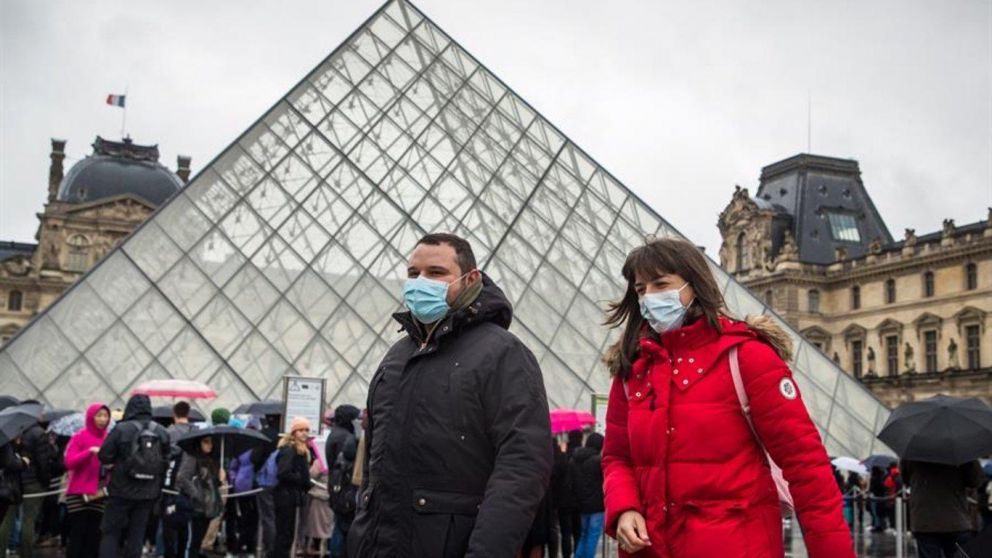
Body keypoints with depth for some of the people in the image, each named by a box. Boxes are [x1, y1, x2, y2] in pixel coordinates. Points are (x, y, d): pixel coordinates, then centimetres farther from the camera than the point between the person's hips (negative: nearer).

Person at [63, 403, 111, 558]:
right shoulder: (79, 437, -2)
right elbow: (69, 462, -11)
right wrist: (90, 451, -21)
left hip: (99, 495, 3)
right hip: (79, 494, -3)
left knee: (94, 536, 3)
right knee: (77, 535, -2)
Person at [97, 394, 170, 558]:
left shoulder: (121, 429, -11)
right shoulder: (162, 432, 2)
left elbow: (104, 456, -11)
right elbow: (165, 462, 3)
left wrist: (119, 461, 10)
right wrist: (157, 491, 13)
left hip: (122, 491, -3)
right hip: (148, 493, 4)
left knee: (110, 532, 7)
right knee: (136, 534, 11)